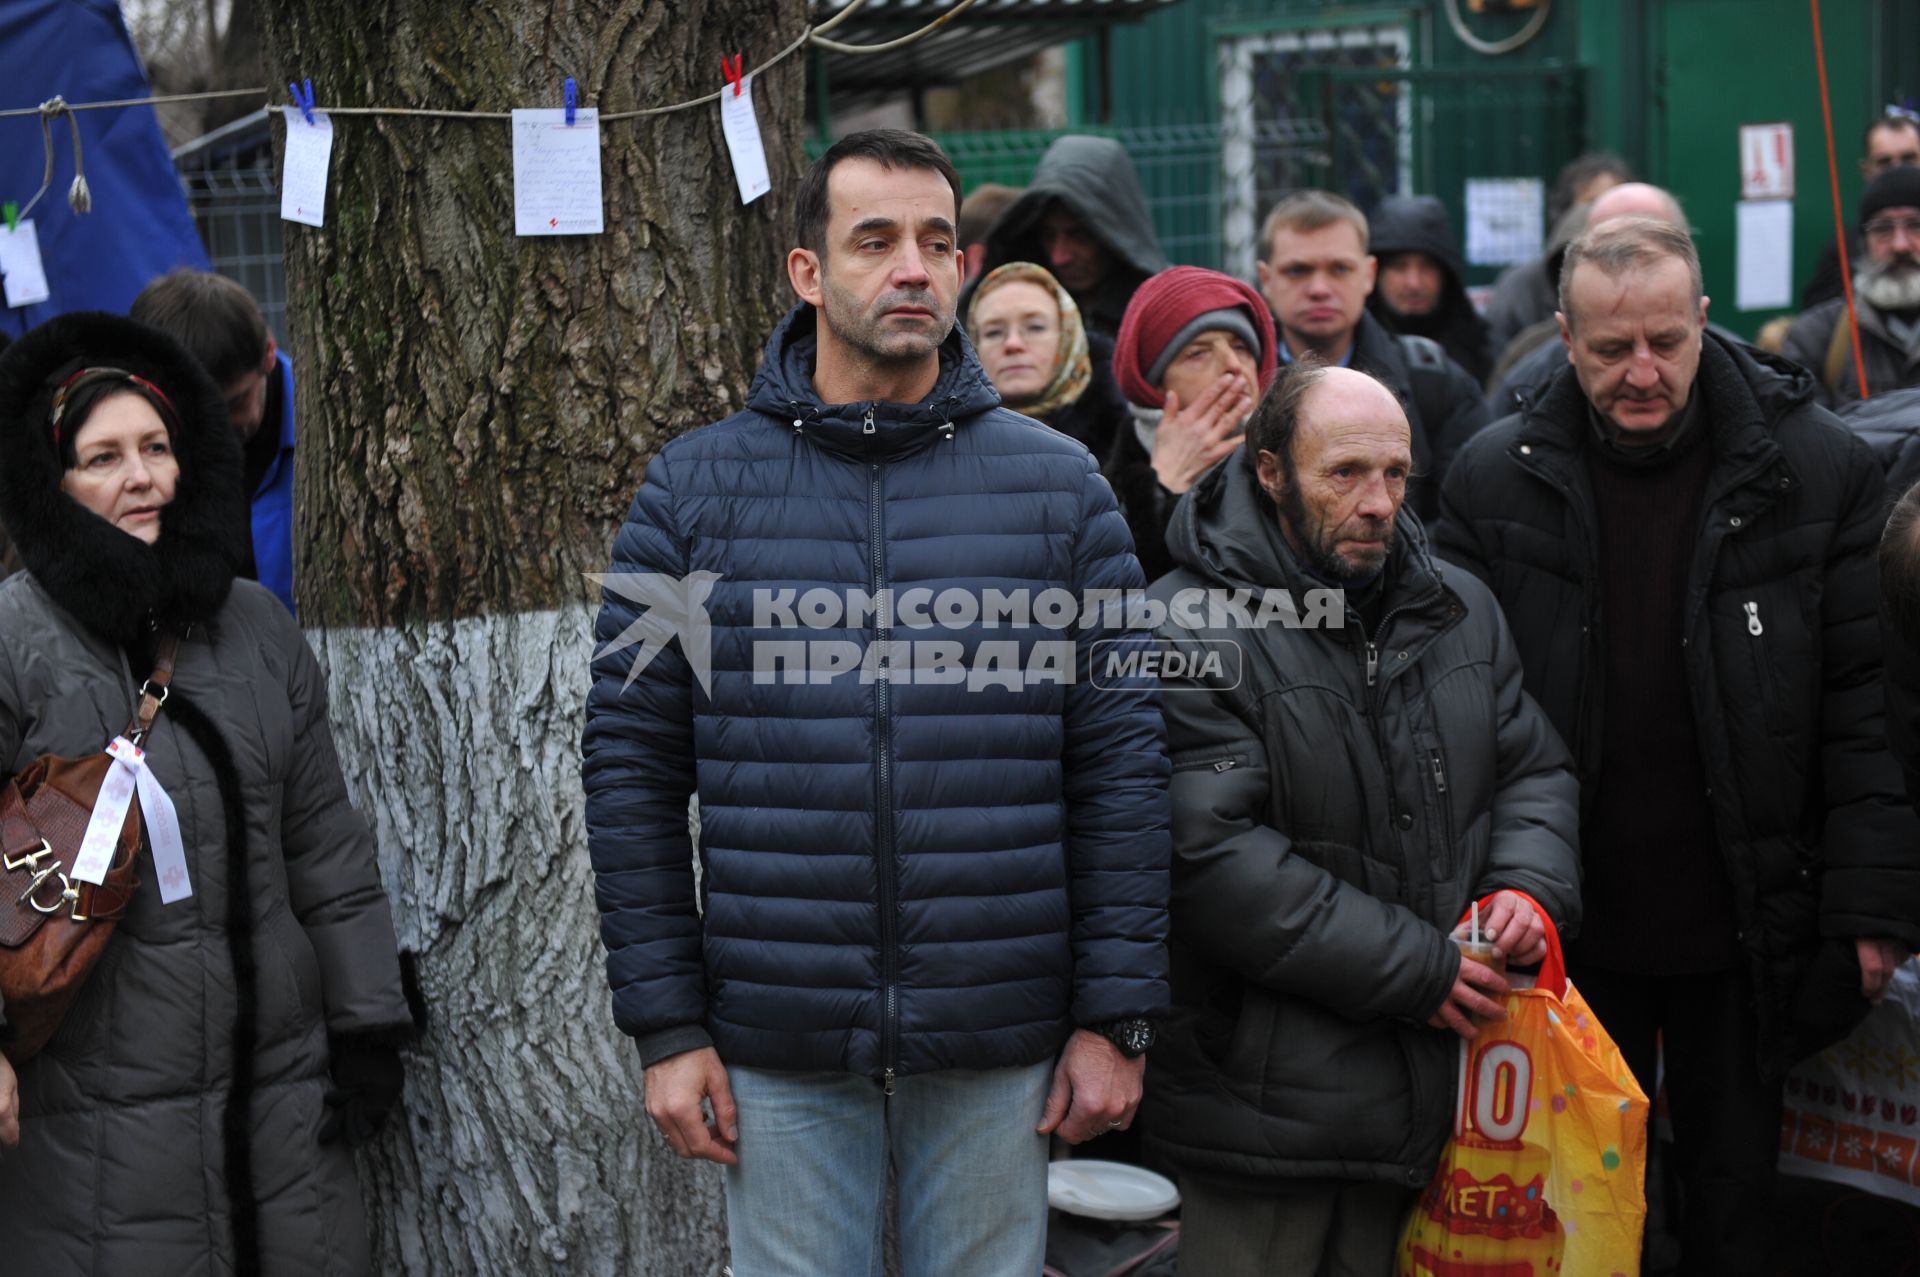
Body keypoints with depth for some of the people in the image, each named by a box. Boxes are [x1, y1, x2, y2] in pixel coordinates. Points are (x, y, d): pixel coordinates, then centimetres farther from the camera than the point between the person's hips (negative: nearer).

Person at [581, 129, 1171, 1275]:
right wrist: (667, 1024, -3)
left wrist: (1118, 1018, -2)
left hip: (1000, 1049, 0)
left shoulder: (1056, 483, 3)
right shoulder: (696, 488, 3)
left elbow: (1122, 763, 2)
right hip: (777, 1048, 0)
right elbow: (633, 769, 2)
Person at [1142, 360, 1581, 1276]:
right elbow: (1215, 857, -20)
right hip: (1259, 1092, -6)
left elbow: (1533, 770, 20)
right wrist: (1414, 969, -18)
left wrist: (1530, 885, -4)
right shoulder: (1190, 633, -13)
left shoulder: (1459, 609, 11)